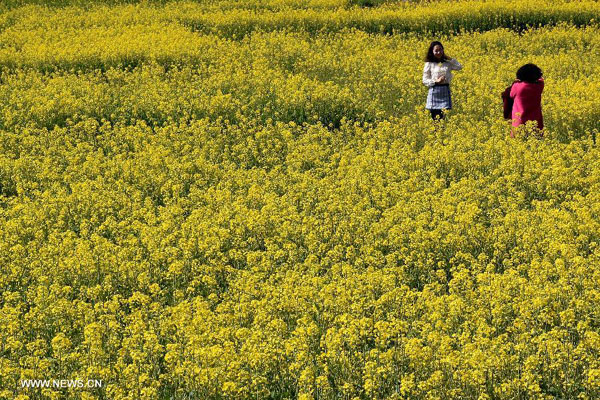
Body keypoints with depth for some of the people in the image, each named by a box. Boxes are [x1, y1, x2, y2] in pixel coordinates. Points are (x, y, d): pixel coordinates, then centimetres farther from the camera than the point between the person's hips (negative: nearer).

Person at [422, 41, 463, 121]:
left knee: (445, 117, -5)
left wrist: (449, 58, 3)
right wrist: (436, 81, -14)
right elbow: (425, 80, 1)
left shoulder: (448, 63, 10)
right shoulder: (429, 64, 2)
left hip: (445, 91, 2)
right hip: (434, 92, -2)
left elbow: (459, 67, 3)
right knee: (434, 118, -3)